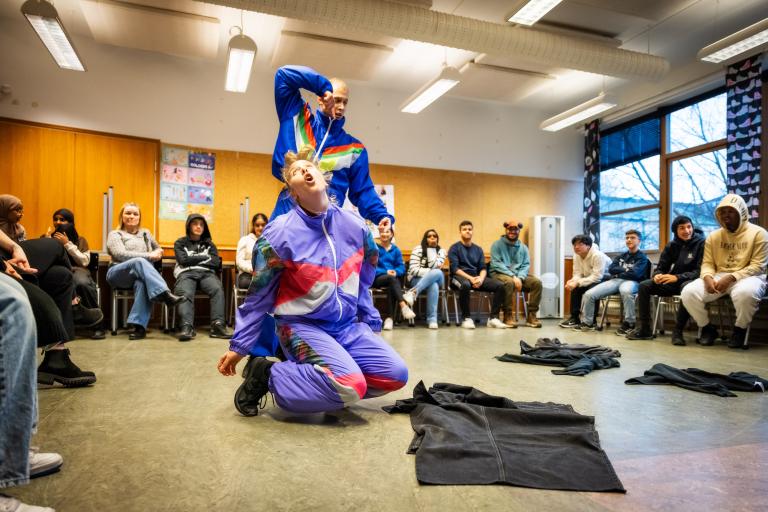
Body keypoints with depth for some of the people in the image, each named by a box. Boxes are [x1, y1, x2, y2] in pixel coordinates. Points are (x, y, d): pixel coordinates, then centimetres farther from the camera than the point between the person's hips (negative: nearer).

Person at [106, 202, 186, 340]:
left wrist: (157, 253, 5)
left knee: (142, 283, -37)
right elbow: (121, 255, -5)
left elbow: (158, 249, 33)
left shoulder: (145, 233, 26)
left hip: (141, 274, 2)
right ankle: (166, 295, -50)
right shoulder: (115, 235, 13)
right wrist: (149, 256, -14)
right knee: (139, 262, -36)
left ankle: (138, 325, -45)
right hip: (118, 274, -2)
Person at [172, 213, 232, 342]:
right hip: (186, 273, -1)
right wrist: (204, 257, 8)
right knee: (185, 293, -37)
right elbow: (183, 260, 3)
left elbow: (216, 262, 10)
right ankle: (187, 326, -52)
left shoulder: (209, 244, 27)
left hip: (207, 273, 1)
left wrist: (193, 259, 7)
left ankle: (218, 324, -45)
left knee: (218, 289, -34)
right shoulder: (180, 243, 22)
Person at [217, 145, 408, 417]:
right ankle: (268, 376, -6)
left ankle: (329, 387, 10)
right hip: (302, 325, -5)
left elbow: (363, 280, 13)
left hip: (348, 325, 6)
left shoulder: (354, 225, -1)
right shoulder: (280, 233, -13)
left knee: (396, 373, -7)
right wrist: (239, 346, 0)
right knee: (350, 386, -27)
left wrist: (371, 322, 16)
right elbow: (258, 296, -5)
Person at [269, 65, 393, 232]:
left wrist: (382, 216, -9)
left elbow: (363, 191, 9)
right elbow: (284, 74, 6)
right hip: (287, 215, 0)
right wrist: (324, 87, -4)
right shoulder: (296, 117, 12)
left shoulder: (354, 148, 12)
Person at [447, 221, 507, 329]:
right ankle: (466, 318, -27)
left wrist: (481, 278, -13)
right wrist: (470, 278, -21)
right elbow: (455, 269, -8)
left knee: (500, 285, -17)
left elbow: (483, 268, 10)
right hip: (459, 277, -5)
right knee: (465, 285, -41)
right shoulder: (454, 248, 4)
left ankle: (493, 318, -14)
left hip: (477, 277, 5)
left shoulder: (478, 249, 18)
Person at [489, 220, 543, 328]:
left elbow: (526, 265, 6)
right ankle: (508, 316, -25)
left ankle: (531, 316, -13)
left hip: (519, 275, 5)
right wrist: (512, 276, -20)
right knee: (509, 282, -37)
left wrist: (520, 277, -15)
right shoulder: (497, 244, 1)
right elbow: (496, 264, -10)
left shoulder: (523, 247, 15)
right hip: (500, 274, -4)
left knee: (537, 282, -20)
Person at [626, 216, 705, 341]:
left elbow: (700, 270, -17)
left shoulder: (701, 243, -8)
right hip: (673, 282, 6)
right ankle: (644, 329, -12)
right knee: (644, 286, -13)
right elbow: (661, 267, 7)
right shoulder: (671, 246, 7)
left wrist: (677, 277, -31)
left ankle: (678, 331, -30)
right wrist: (657, 275, -18)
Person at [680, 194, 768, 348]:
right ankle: (707, 328, 1)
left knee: (745, 293, -41)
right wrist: (708, 278, -17)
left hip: (747, 277, -4)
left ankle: (740, 329, -10)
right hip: (718, 277, 4)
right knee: (688, 292, -23)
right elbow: (707, 263, 7)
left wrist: (731, 277, -22)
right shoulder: (713, 236, 12)